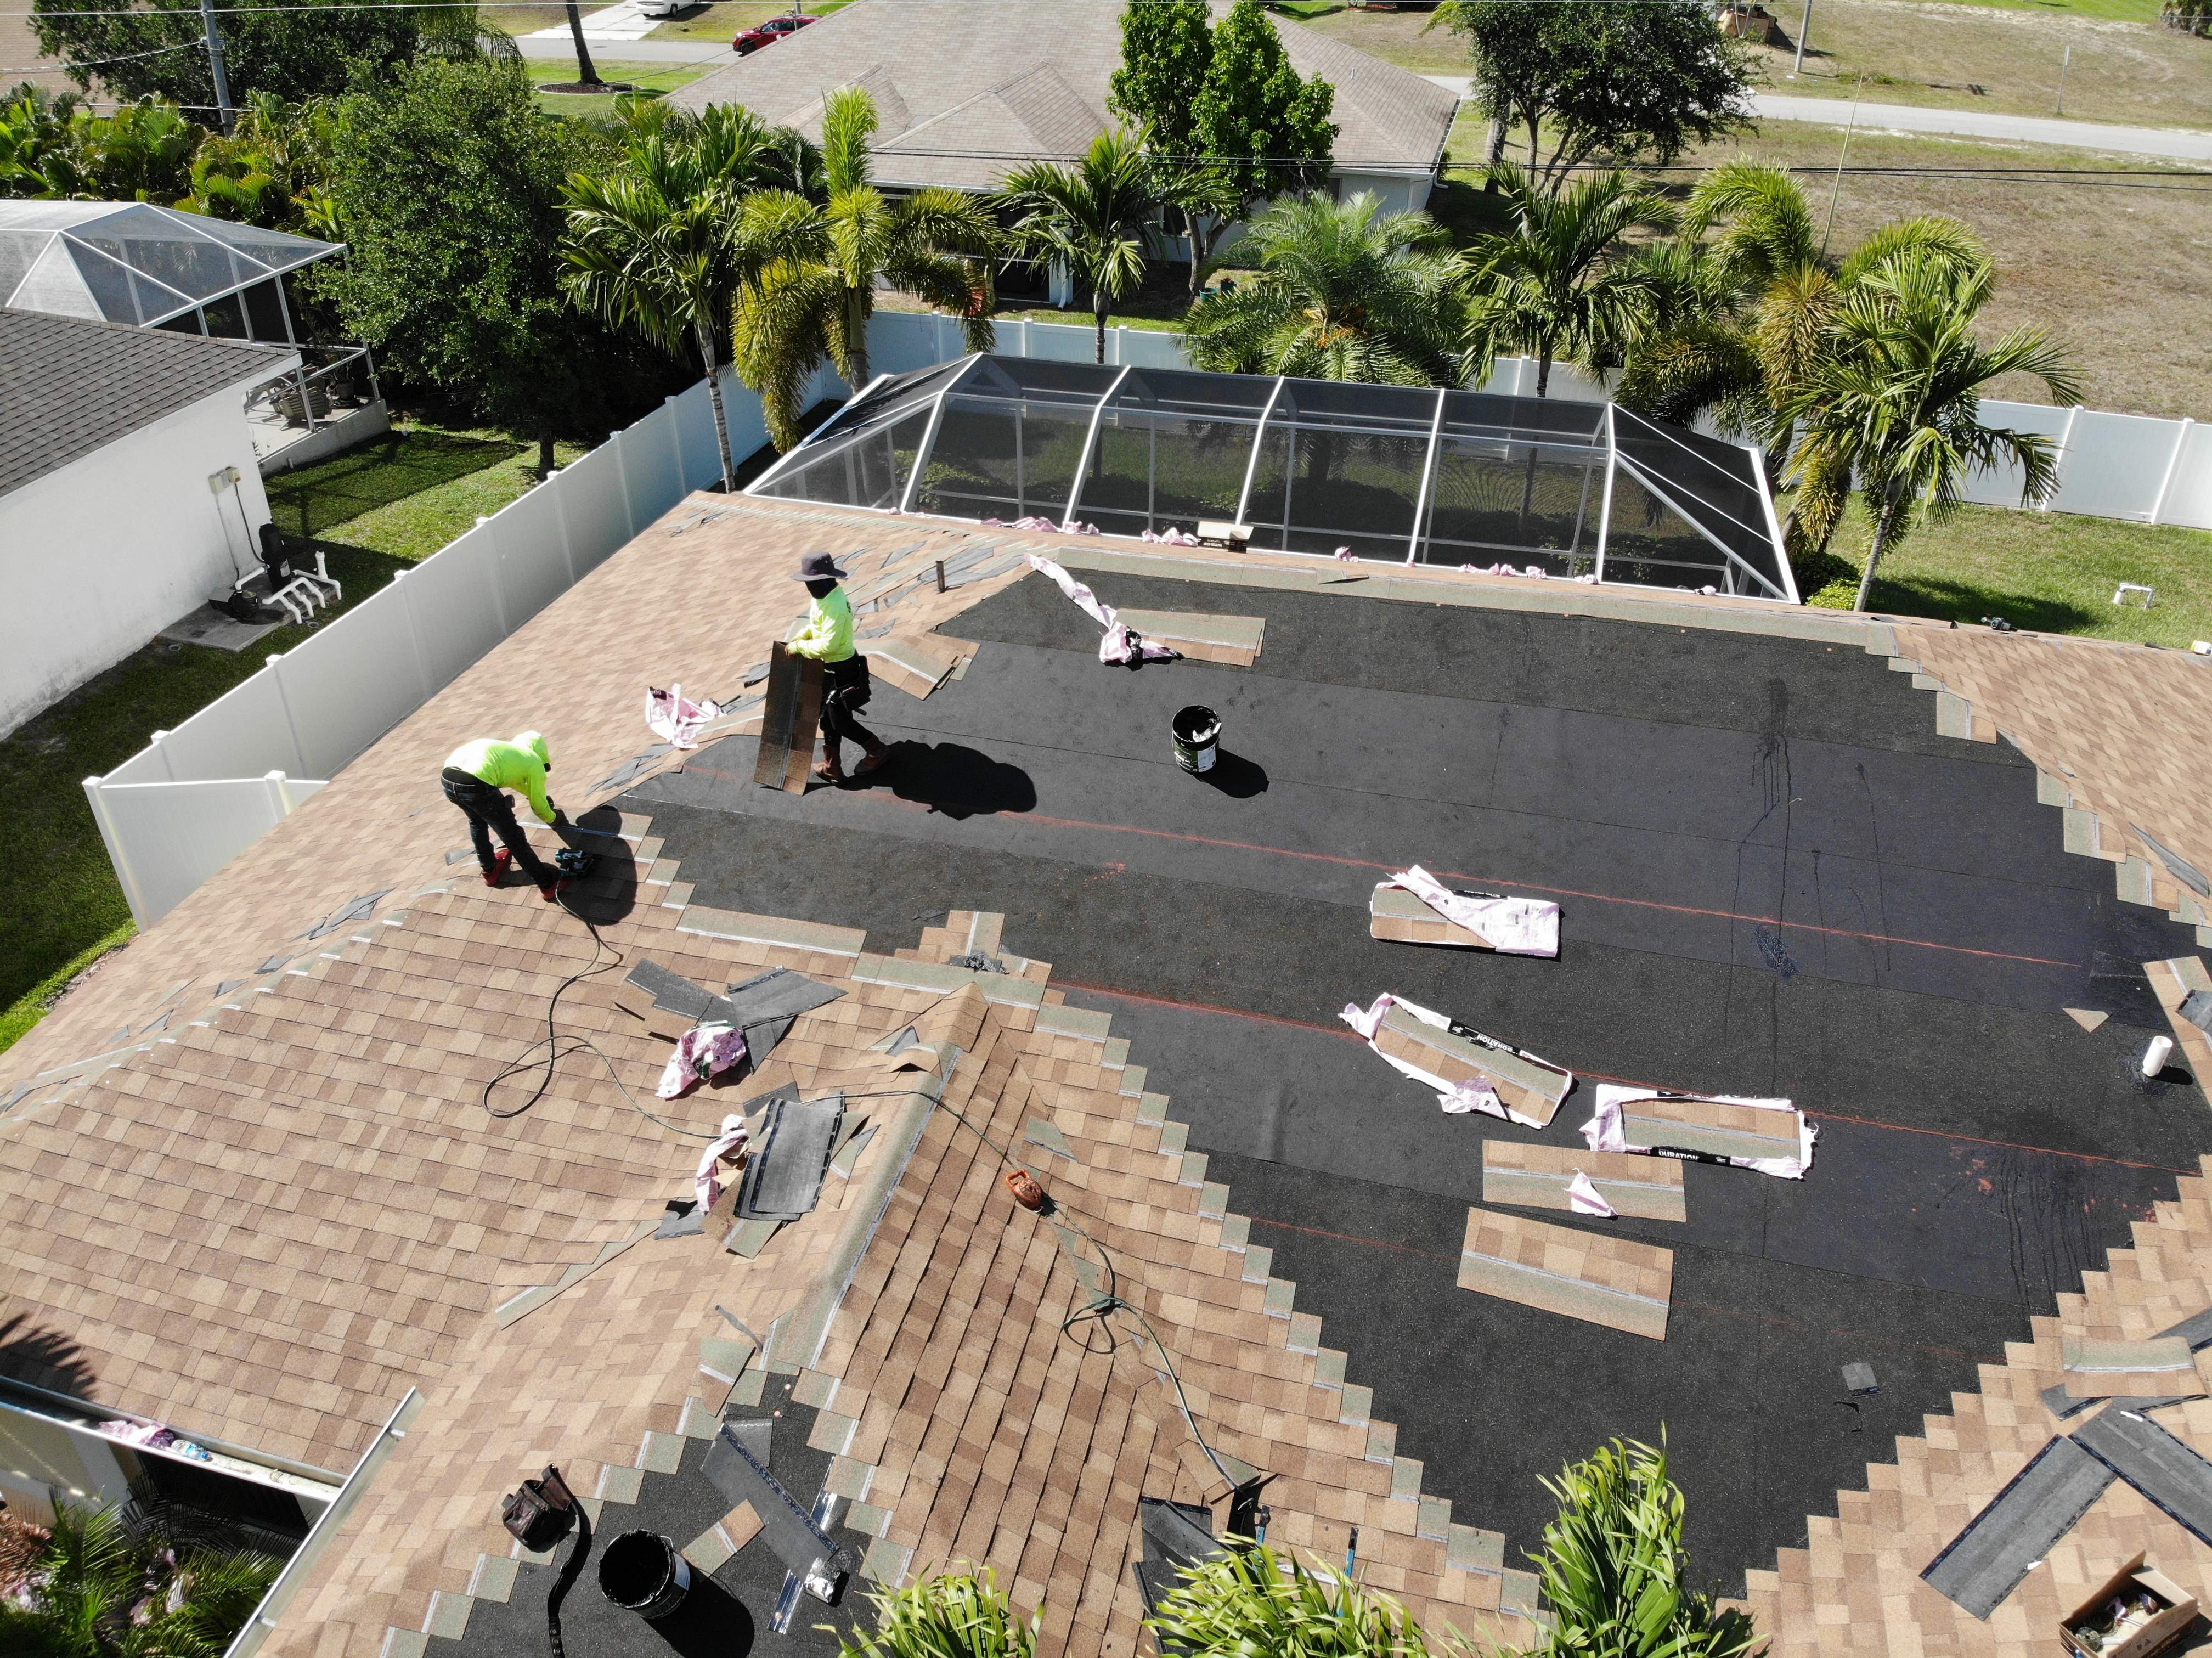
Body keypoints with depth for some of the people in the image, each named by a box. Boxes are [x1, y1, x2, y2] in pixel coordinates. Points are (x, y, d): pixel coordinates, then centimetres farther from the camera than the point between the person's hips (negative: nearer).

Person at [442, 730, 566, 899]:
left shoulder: (507, 748, 36)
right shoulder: (535, 762, 17)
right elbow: (539, 806, 24)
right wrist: (553, 818, 45)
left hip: (447, 778, 7)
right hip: (476, 784, -7)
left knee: (477, 822, 35)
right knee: (513, 836, 11)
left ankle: (490, 870, 51)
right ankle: (548, 883, 22)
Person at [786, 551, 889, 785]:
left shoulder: (835, 607, -30)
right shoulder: (823, 597, 1)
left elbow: (828, 645, -33)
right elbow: (814, 626, 18)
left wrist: (800, 648, -21)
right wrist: (797, 639, 2)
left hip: (841, 669, -10)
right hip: (829, 667, 10)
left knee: (841, 721, 5)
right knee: (828, 718, 18)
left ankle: (876, 751, 26)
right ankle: (832, 767, 29)